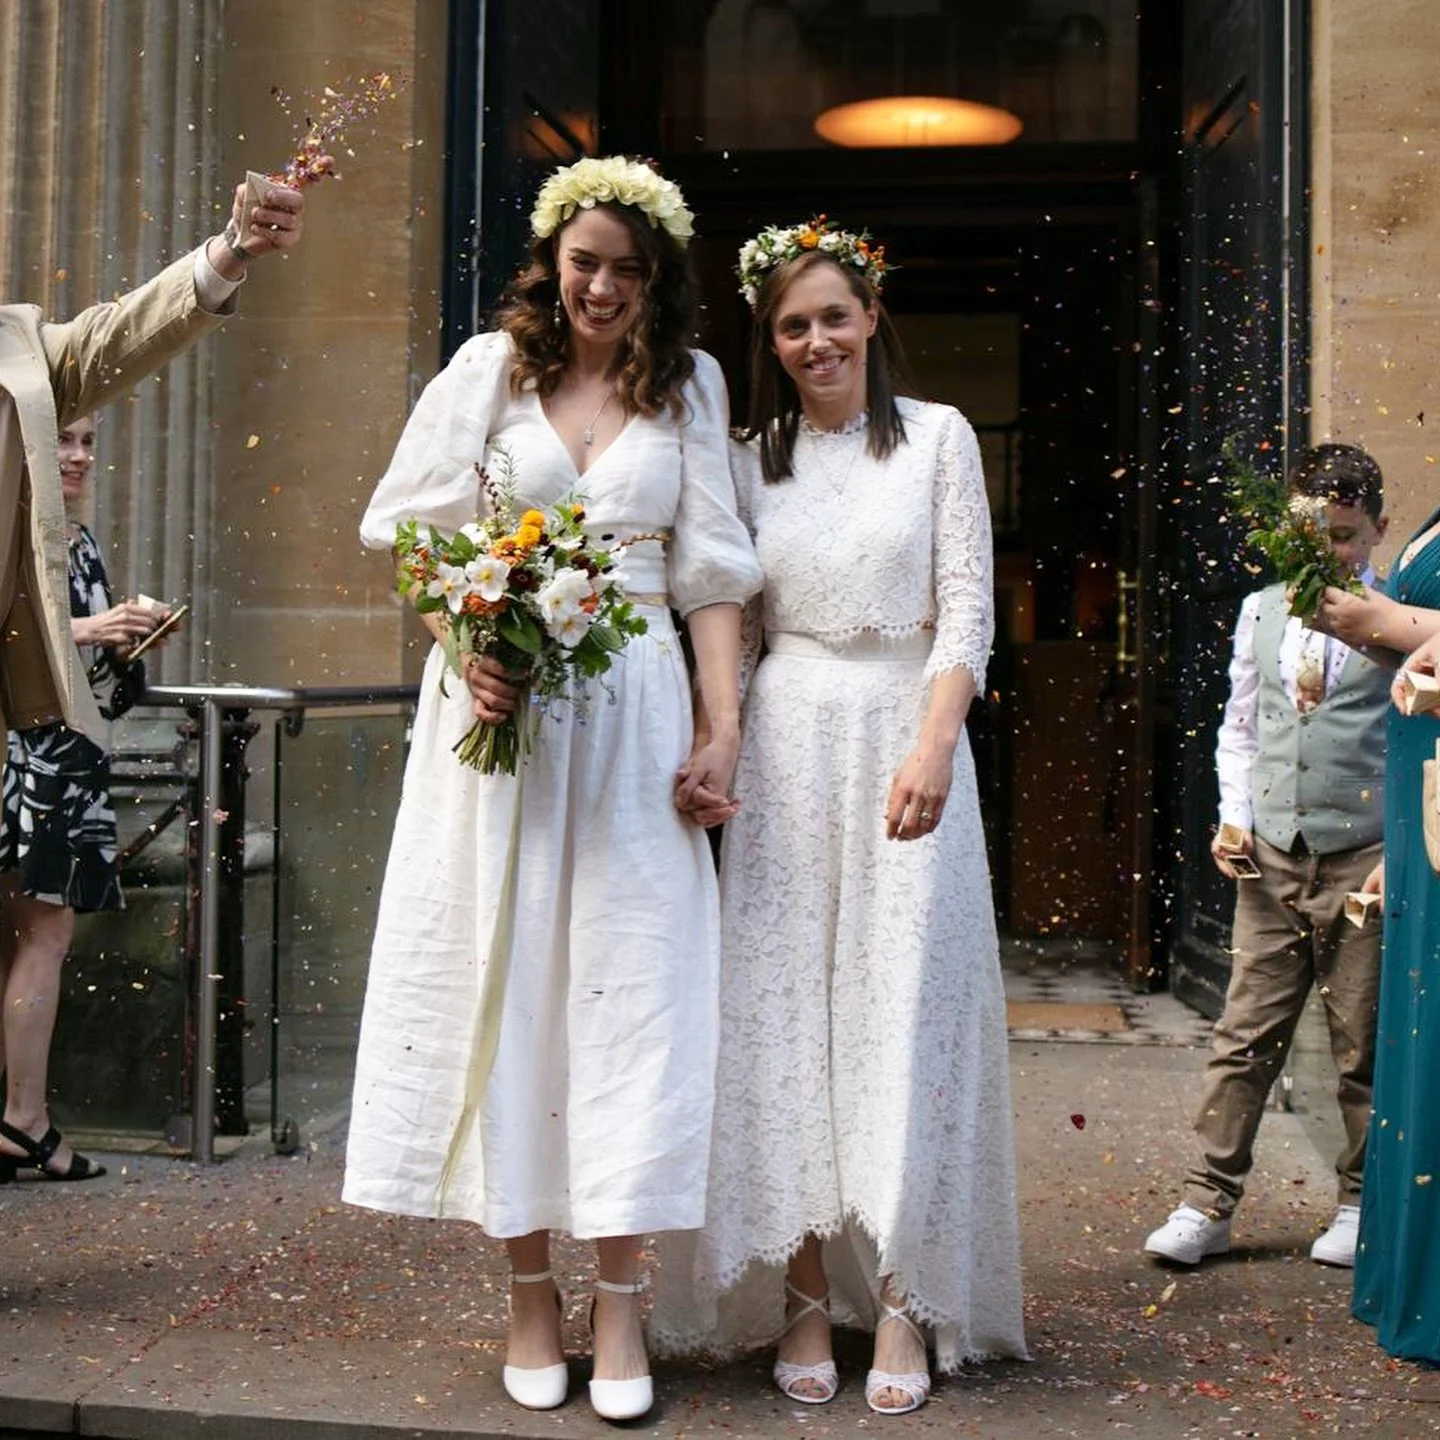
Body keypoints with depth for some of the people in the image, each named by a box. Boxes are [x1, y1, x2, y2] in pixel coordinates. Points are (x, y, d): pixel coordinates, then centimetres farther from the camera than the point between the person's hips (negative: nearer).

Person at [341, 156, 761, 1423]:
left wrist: (725, 728, -4)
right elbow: (419, 536, 6)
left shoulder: (689, 386, 11)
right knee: (503, 973, 1)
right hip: (497, 705, 0)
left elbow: (712, 570, 6)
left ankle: (619, 1306, 5)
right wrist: (469, 652, -12)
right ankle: (530, 1296, 12)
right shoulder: (489, 369, 9)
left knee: (629, 980, -3)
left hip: (632, 714, 0)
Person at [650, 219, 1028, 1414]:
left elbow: (968, 609, -3)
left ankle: (902, 1302, 5)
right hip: (786, 750, 2)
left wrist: (933, 747, -16)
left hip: (905, 740, -2)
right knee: (784, 1013, 0)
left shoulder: (938, 437, 5)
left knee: (904, 1011, -3)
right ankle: (804, 1300, 8)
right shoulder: (752, 461, 12)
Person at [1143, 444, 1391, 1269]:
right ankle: (1209, 1205, 9)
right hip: (1272, 859, 3)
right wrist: (1235, 818, 5)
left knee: (1366, 1043, 7)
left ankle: (1362, 1205, 23)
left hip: (1365, 859, -3)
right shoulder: (1261, 611, 11)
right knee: (1247, 1037, 4)